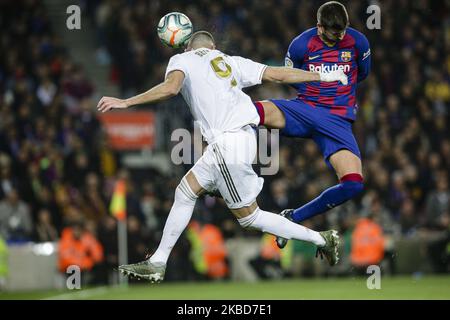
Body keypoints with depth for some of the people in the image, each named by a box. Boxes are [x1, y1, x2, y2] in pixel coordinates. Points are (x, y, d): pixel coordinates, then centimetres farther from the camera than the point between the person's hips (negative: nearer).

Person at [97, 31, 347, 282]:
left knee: (249, 217, 3)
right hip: (243, 136, 8)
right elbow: (279, 74, 16)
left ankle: (321, 239, 6)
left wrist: (125, 102, -15)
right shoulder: (230, 61, 19)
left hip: (227, 143, -8)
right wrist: (323, 77, 25)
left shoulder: (182, 60, 6)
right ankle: (157, 264, 17)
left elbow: (171, 87, -17)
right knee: (185, 192, 15)